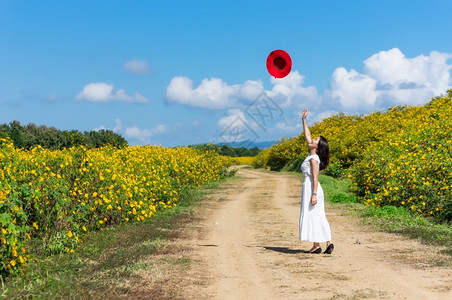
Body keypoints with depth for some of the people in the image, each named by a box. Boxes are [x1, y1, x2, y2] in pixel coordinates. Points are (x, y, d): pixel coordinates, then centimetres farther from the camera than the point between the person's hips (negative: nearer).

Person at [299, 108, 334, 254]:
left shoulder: (313, 159, -14)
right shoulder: (312, 154, 10)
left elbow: (315, 178, -19)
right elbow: (307, 135, 19)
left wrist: (314, 194, -23)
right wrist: (304, 120, 19)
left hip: (311, 189, -9)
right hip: (310, 189, 9)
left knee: (312, 215, -4)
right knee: (318, 216, 7)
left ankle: (316, 245, -2)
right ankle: (328, 242, 5)